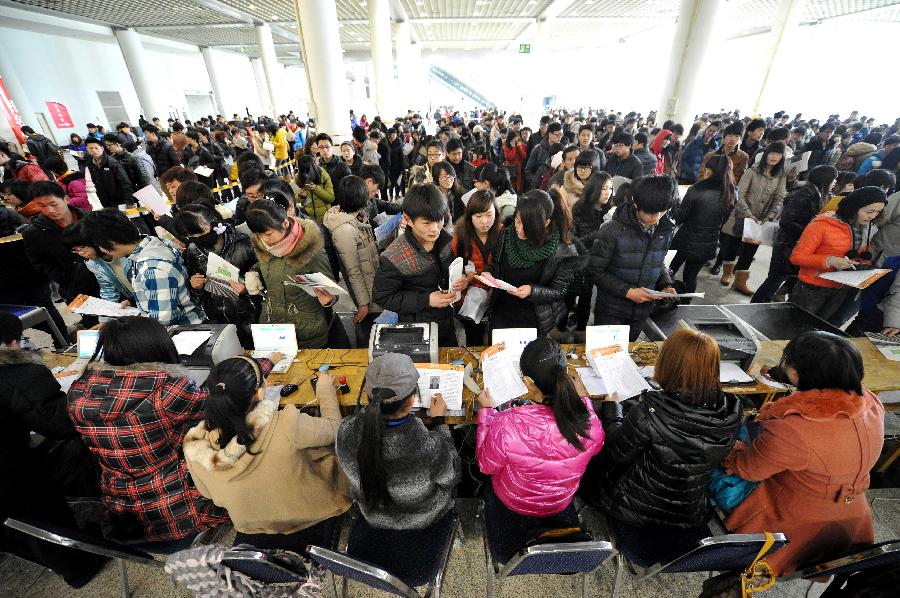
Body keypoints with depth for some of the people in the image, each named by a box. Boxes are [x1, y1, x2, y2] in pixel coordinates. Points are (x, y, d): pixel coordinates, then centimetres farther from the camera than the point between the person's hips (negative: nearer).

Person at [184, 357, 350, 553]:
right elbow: (333, 427, -14)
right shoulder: (286, 426, -36)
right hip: (311, 524, -3)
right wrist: (325, 388, 3)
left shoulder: (194, 446, -22)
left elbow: (209, 493, -1)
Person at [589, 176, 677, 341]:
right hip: (612, 311, -4)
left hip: (643, 310, 5)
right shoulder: (613, 231, -20)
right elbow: (595, 271, -16)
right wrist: (627, 291, -22)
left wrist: (666, 285, -4)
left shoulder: (666, 230, -3)